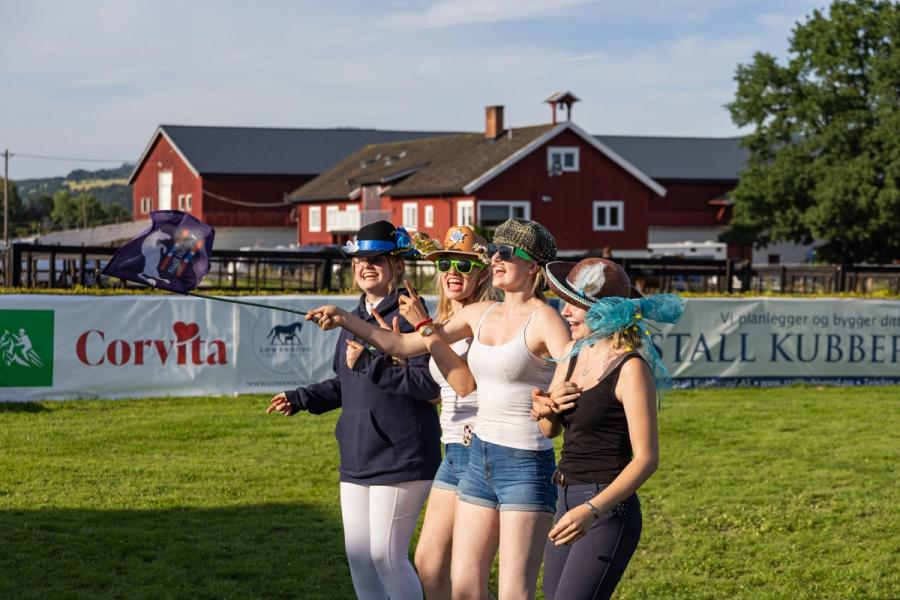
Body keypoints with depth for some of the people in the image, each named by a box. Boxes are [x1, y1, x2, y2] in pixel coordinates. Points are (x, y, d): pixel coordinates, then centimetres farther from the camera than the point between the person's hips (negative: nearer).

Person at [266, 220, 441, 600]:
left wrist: (369, 363, -23)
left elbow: (429, 382, -23)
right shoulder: (353, 320, 15)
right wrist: (300, 399, 12)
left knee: (386, 555, -6)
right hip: (357, 457, 9)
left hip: (401, 458, -9)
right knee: (358, 554, 12)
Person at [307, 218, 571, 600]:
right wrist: (345, 321, 9)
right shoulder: (480, 314, 10)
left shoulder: (543, 319, -11)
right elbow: (405, 346, 16)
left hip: (526, 465, -7)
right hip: (480, 457, 7)